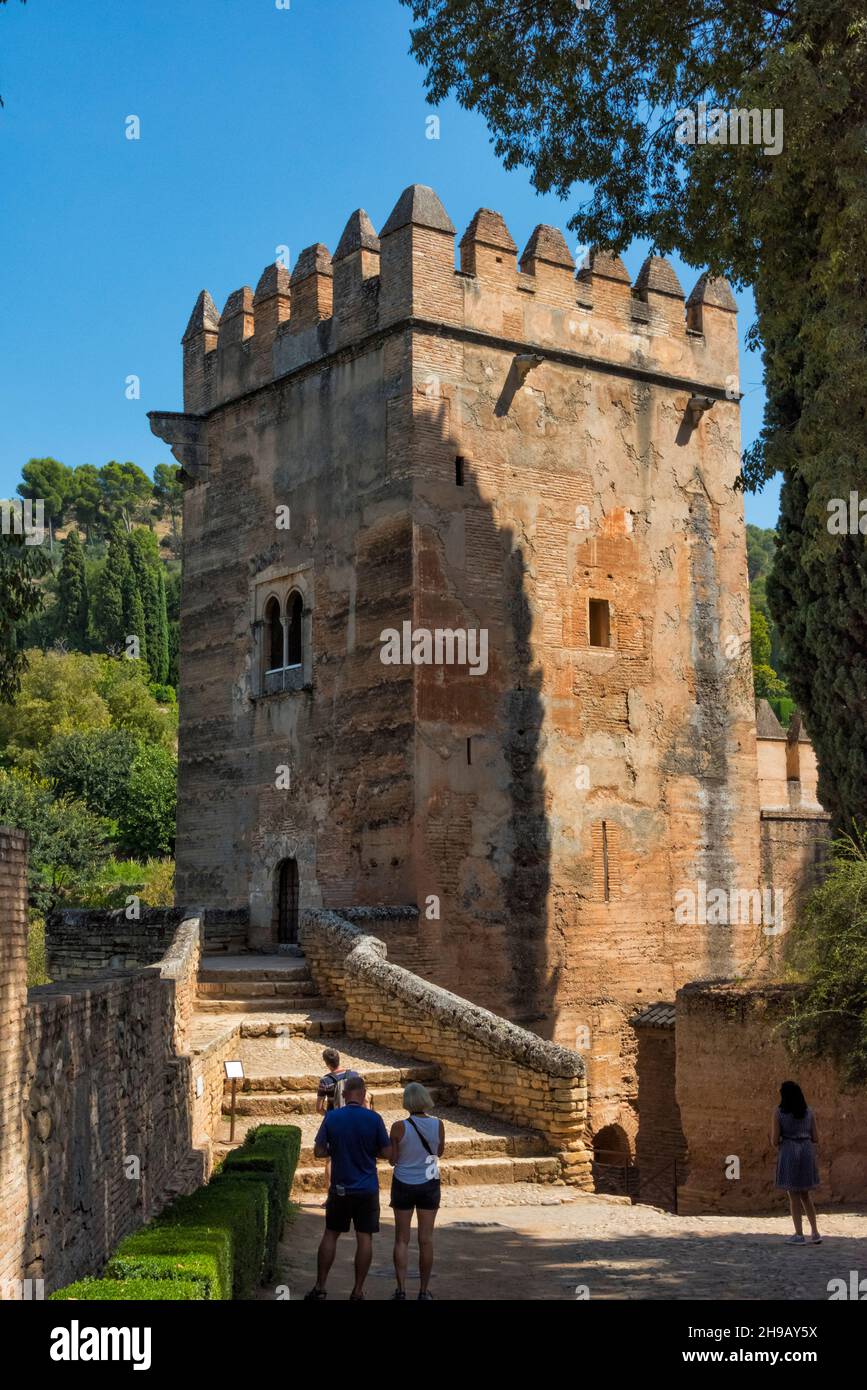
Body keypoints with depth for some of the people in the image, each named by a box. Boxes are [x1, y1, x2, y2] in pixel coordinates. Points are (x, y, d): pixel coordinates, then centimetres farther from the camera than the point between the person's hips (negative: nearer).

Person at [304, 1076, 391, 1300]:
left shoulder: (331, 1117, -7)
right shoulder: (374, 1118, -11)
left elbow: (319, 1151, -4)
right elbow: (387, 1153, -6)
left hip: (340, 1187, 1)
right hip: (367, 1189, -1)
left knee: (330, 1235, 14)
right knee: (364, 1238, 5)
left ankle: (319, 1287, 15)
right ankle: (357, 1292, 7)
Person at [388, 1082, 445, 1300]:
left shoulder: (399, 1127, -14)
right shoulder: (438, 1124, -9)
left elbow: (392, 1160, -6)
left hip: (403, 1184, -1)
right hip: (429, 1184, 1)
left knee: (402, 1239, 9)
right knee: (426, 1239, 9)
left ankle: (401, 1289, 8)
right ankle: (423, 1291, 14)